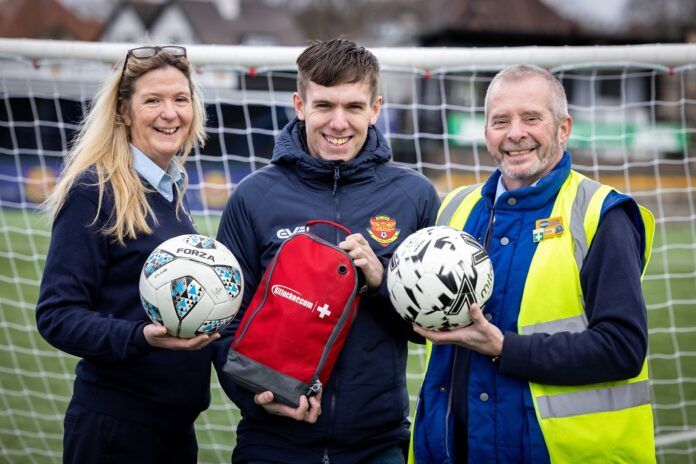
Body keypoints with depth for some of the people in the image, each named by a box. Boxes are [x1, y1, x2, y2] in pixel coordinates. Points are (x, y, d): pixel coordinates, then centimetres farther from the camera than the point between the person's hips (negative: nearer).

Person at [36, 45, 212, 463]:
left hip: (177, 424, 7)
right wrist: (142, 338, -29)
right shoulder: (94, 192, -11)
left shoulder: (172, 192, 11)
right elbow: (57, 315, -16)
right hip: (116, 428, -7)